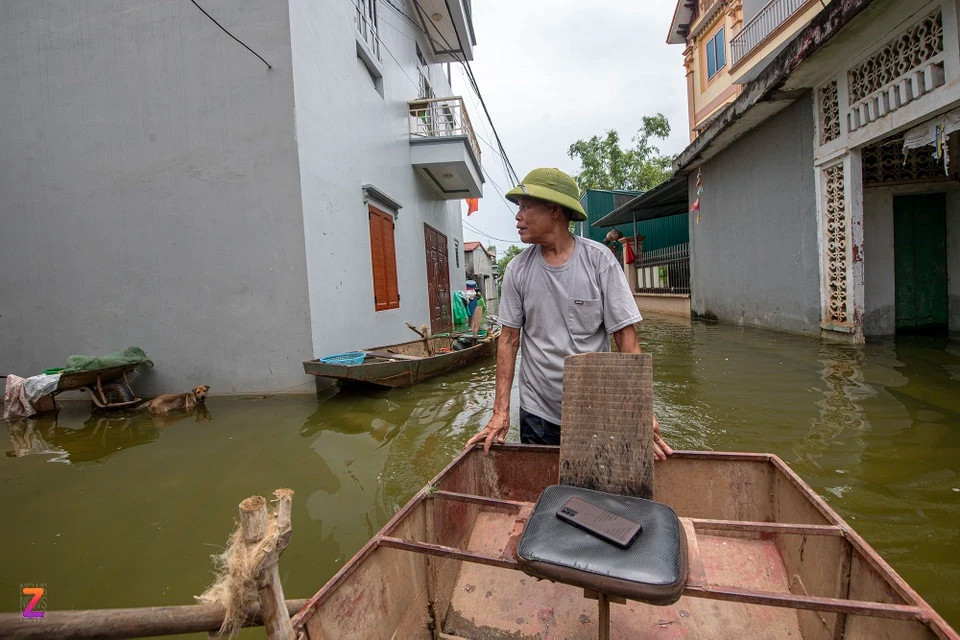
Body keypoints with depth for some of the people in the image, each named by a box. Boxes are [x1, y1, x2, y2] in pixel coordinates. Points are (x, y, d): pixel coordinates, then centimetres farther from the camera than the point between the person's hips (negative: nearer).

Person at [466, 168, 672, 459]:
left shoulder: (599, 260, -10)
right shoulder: (517, 269, -4)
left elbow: (626, 337, -10)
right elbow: (509, 339, -1)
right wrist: (501, 411, -6)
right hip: (537, 411, 2)